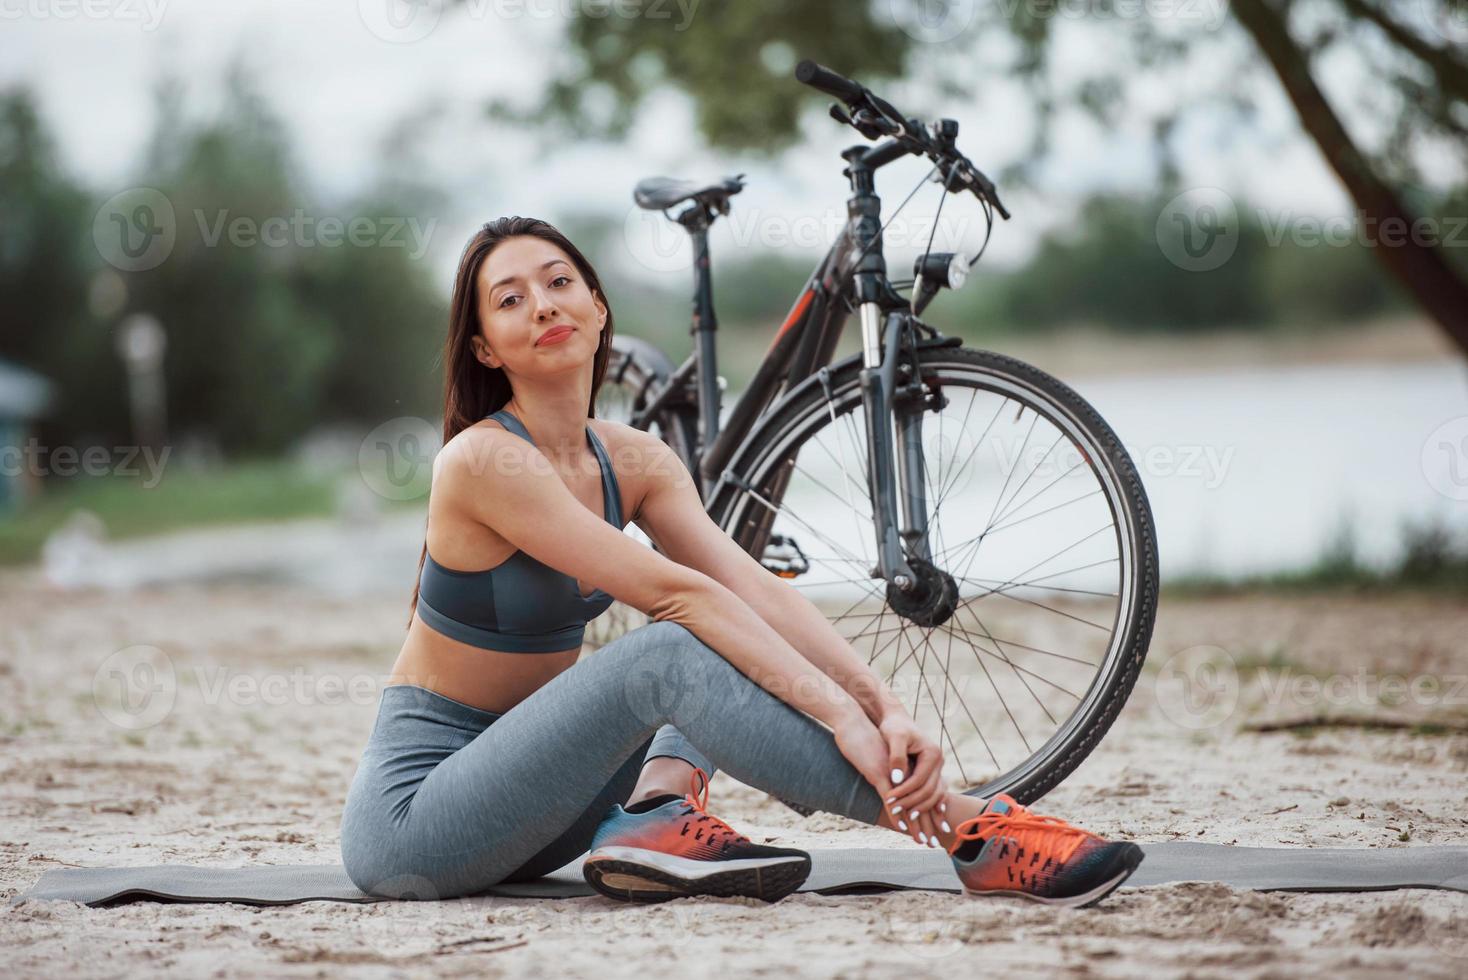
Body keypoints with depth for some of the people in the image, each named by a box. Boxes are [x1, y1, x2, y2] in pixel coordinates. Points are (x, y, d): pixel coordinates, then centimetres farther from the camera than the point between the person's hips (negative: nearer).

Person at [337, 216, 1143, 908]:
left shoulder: (632, 461, 4)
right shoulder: (486, 460, -18)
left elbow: (754, 589, -10)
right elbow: (676, 592, -26)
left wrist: (887, 709, -24)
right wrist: (842, 717, -31)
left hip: (514, 805, 8)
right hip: (409, 815, -8)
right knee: (670, 653, -27)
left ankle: (657, 812, -25)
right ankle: (966, 833, -28)